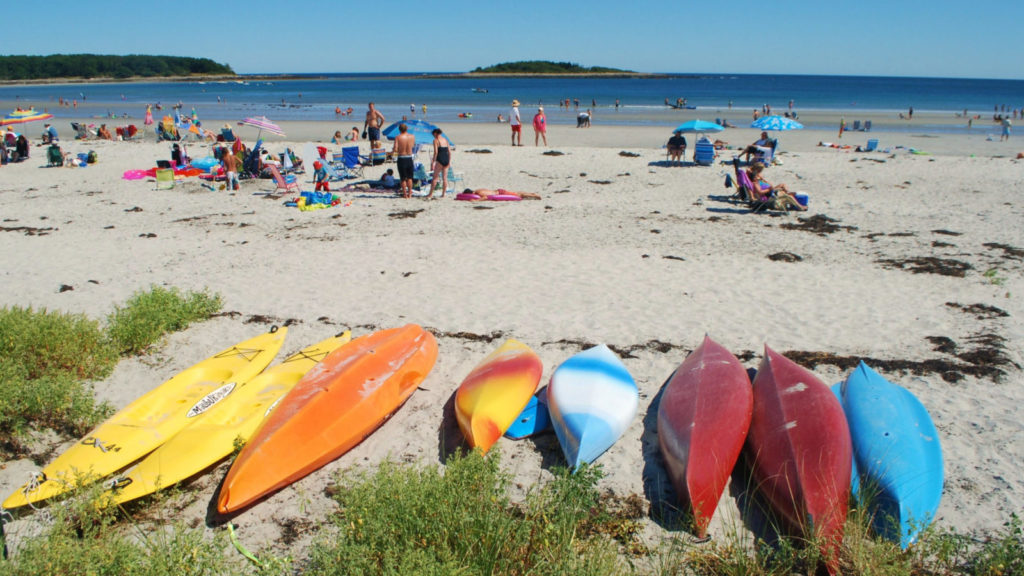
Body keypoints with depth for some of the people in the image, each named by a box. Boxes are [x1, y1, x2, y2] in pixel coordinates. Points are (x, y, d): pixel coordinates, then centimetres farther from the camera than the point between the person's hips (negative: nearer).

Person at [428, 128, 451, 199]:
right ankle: (443, 194, 9)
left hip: (440, 160, -6)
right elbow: (449, 151, 12)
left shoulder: (436, 140, -4)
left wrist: (433, 162, -10)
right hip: (446, 160, 6)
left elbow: (436, 152, -12)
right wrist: (449, 161, 15)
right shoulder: (445, 140, 14)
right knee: (444, 178, 8)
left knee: (435, 177, 0)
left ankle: (431, 194, 1)